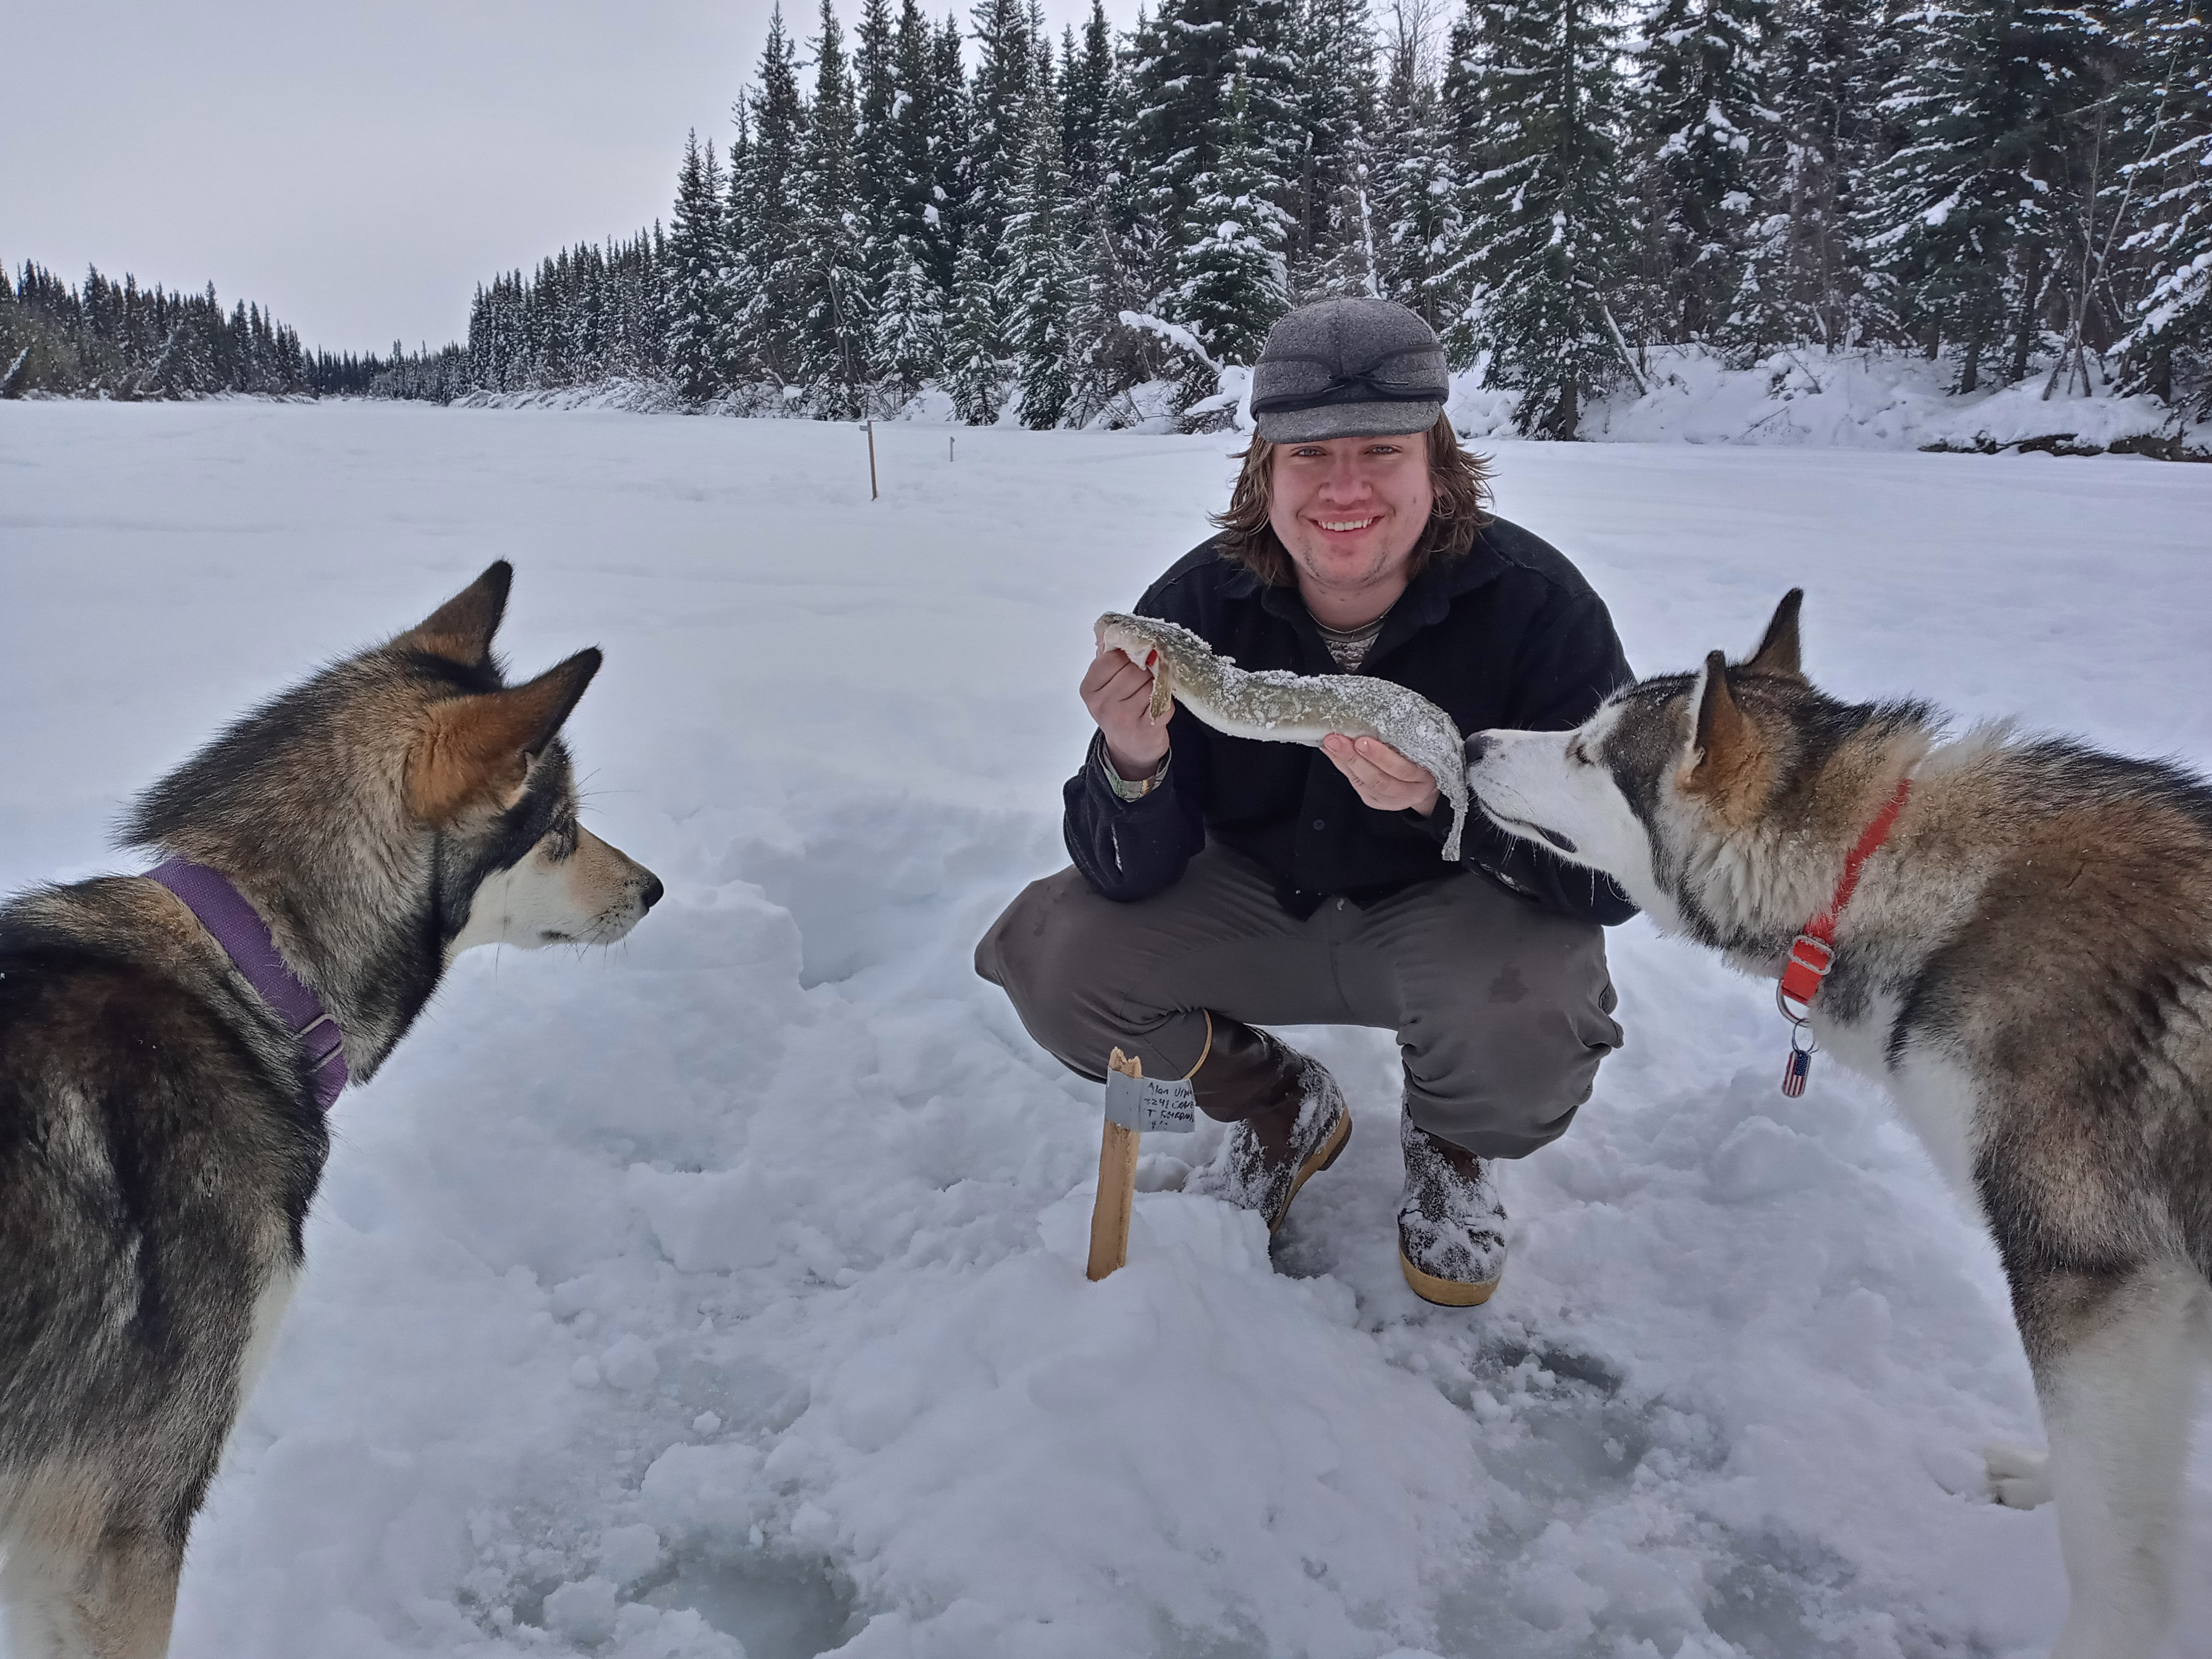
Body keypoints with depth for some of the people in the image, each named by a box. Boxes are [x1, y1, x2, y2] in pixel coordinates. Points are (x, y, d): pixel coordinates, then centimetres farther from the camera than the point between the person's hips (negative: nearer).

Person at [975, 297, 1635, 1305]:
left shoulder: (1536, 605, -23)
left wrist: (1446, 799, -41)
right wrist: (1135, 767, -39)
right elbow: (1130, 877, -15)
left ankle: (1451, 1147, 7)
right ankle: (1285, 1113, 12)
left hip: (1456, 915, -2)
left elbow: (1618, 874, -23)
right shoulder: (1197, 604, -17)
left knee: (1524, 1032, -35)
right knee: (1046, 955, -16)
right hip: (1260, 908, 3)